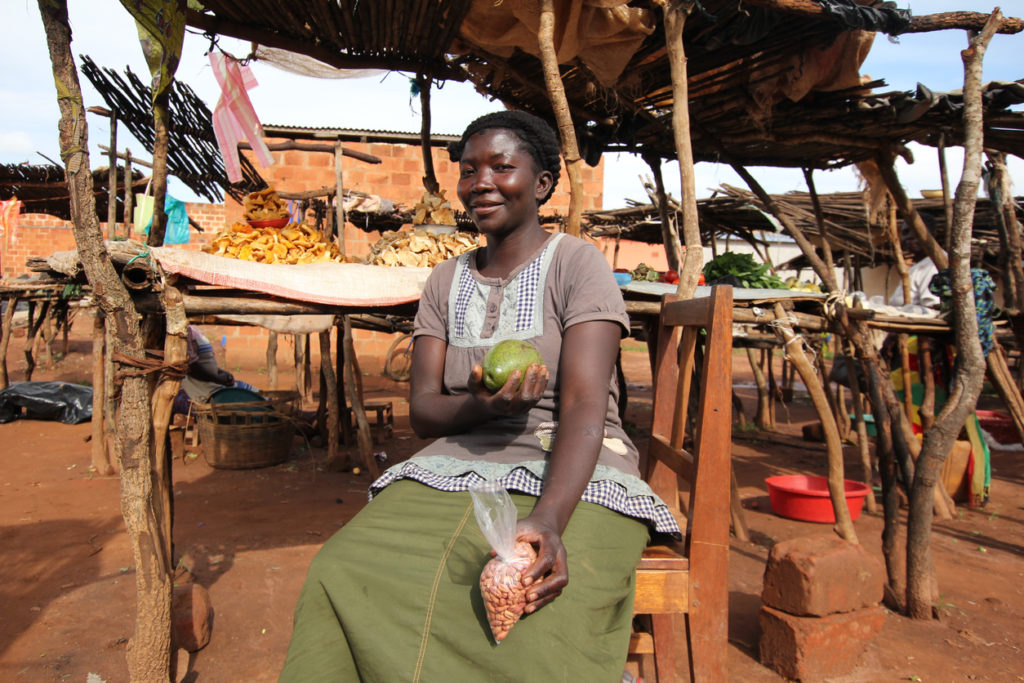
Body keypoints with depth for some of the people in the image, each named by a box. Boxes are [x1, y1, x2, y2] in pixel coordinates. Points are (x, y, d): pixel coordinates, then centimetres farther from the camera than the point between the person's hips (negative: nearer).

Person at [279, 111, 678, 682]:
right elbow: (423, 411, 6)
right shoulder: (447, 282, 13)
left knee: (537, 626, -33)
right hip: (457, 467, 4)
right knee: (342, 579, -23)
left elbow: (585, 406, -15)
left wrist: (548, 518, -33)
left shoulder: (578, 264, -3)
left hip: (572, 474, -3)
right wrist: (481, 405, -19)